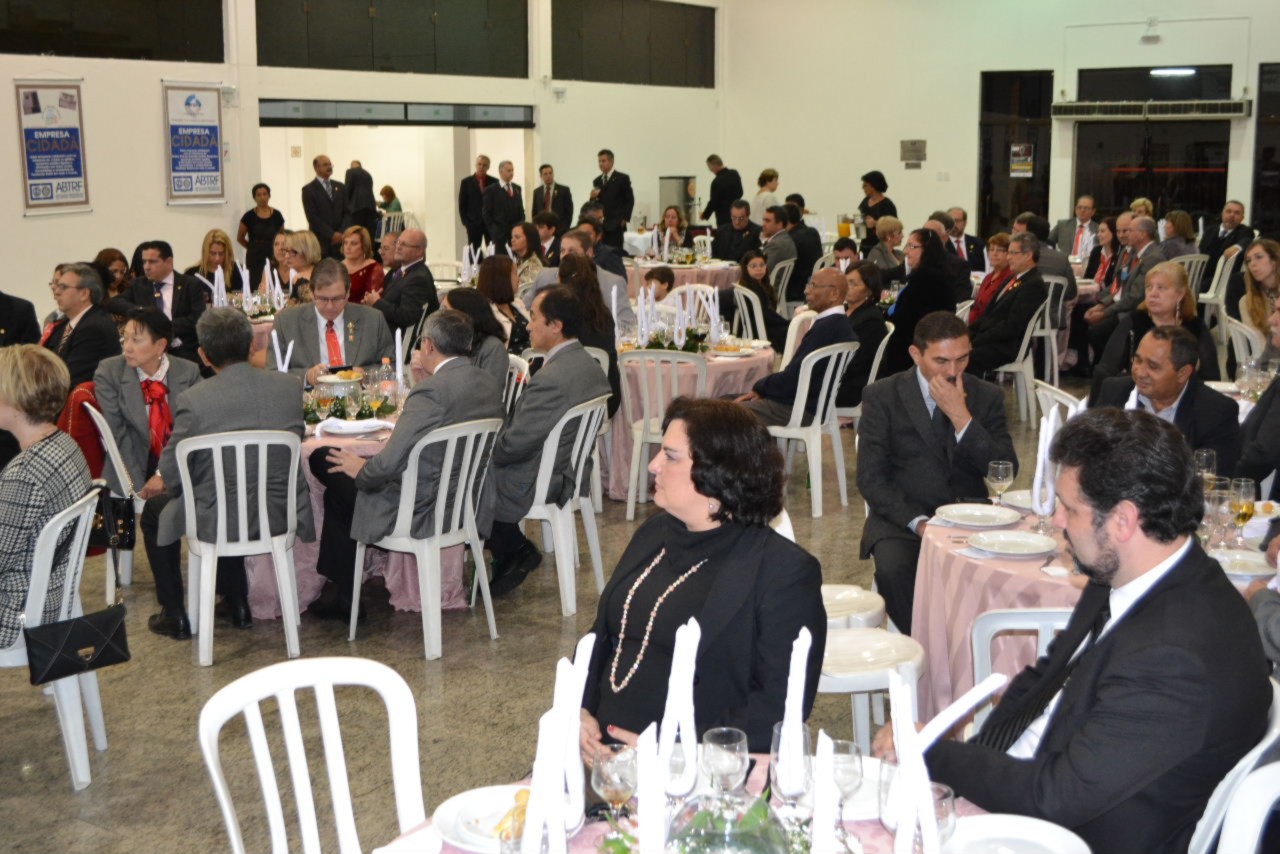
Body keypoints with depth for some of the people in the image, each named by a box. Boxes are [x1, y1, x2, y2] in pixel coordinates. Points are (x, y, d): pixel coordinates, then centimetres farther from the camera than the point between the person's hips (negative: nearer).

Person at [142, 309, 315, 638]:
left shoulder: (192, 400, -19)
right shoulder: (290, 386, -8)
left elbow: (171, 475, -11)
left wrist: (169, 482, 12)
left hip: (220, 522, -4)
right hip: (281, 515, 4)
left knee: (155, 511, 27)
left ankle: (174, 616, 32)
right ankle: (237, 605, 44)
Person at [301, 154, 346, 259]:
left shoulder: (340, 187, 15)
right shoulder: (308, 190, 1)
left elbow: (347, 212, 13)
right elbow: (312, 217, -6)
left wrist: (341, 233, -3)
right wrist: (331, 234, -13)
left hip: (340, 239, 4)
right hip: (320, 240, -3)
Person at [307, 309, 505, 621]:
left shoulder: (431, 391, -26)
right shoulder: (491, 384, 0)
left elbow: (388, 464, -26)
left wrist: (361, 469, -5)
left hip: (423, 510, -9)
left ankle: (344, 599, 29)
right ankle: (339, 586, 34)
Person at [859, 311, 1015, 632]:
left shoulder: (987, 396, 8)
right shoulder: (882, 396, 2)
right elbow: (871, 478, -3)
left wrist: (961, 417, -13)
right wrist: (917, 522, -18)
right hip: (903, 518, -1)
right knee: (893, 569, -33)